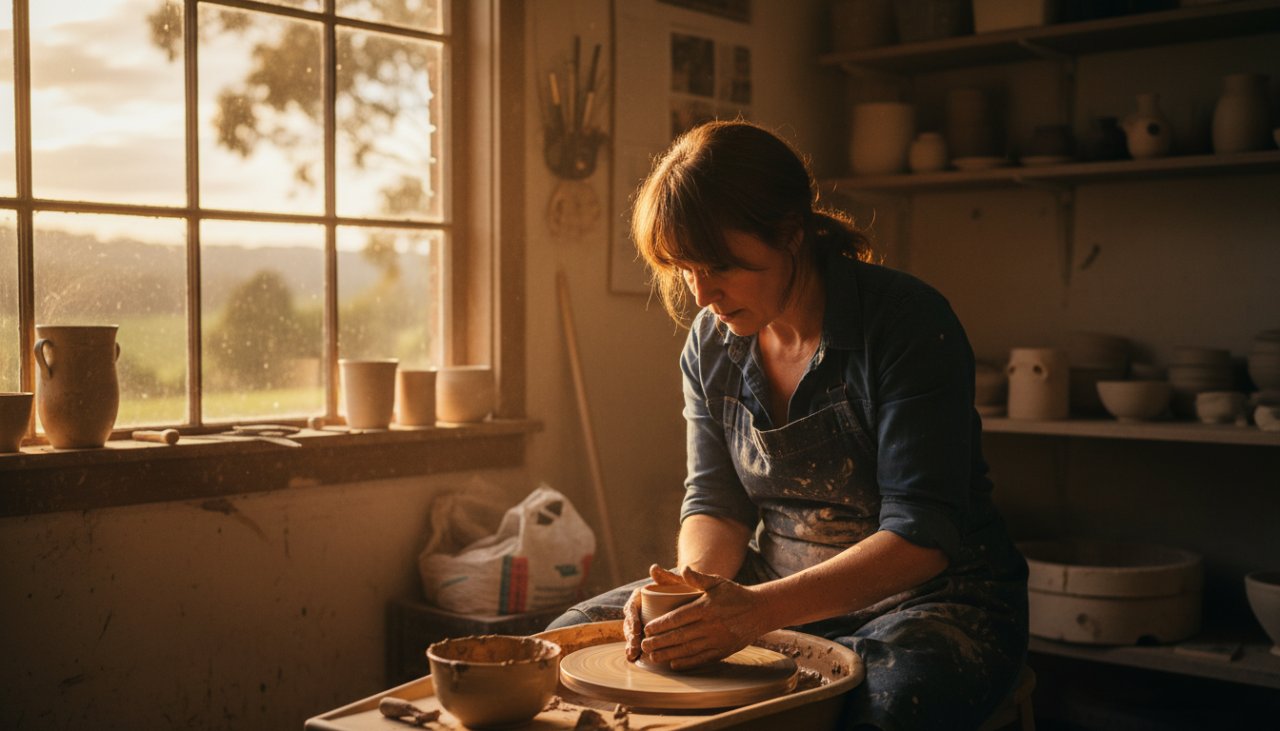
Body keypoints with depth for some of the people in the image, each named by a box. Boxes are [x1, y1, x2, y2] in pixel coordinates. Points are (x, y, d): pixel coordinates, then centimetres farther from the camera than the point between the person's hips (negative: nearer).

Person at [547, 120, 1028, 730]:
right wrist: (692, 580, -20)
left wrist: (758, 609, -33)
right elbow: (716, 500, 4)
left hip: (926, 594, -5)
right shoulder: (711, 342, 0)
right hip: (775, 593, 6)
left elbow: (922, 534, -23)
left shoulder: (908, 322, -20)